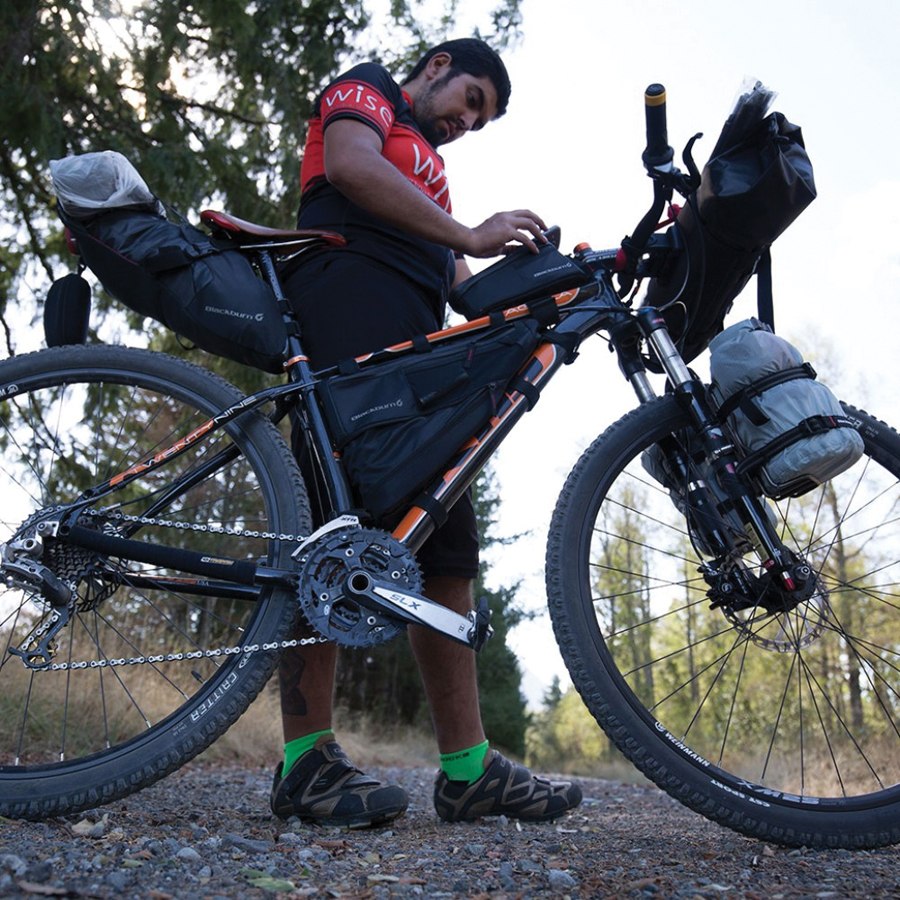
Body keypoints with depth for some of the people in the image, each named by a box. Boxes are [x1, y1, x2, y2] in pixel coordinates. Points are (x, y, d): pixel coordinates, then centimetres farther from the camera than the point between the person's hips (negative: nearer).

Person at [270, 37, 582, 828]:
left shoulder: (428, 171, 38)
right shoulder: (365, 89, 17)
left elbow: (460, 282, 25)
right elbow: (350, 164, -7)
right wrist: (470, 236, -14)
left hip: (415, 339, 9)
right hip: (352, 312, -8)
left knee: (444, 540, -1)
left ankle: (469, 768, -1)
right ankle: (306, 760, -18)